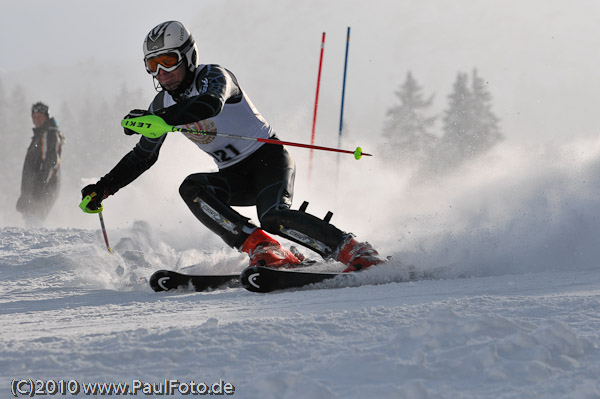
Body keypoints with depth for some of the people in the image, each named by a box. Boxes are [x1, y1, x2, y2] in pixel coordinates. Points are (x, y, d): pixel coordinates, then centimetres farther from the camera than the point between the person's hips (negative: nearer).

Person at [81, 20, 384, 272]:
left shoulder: (213, 76, -16)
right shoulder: (163, 104, 5)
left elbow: (210, 104, -41)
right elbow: (143, 156, 17)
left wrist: (157, 119, -51)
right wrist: (103, 188, 8)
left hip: (268, 159, -7)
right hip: (235, 177, 7)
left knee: (274, 218, -32)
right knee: (191, 188, -23)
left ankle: (353, 250, -21)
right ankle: (262, 249, -31)